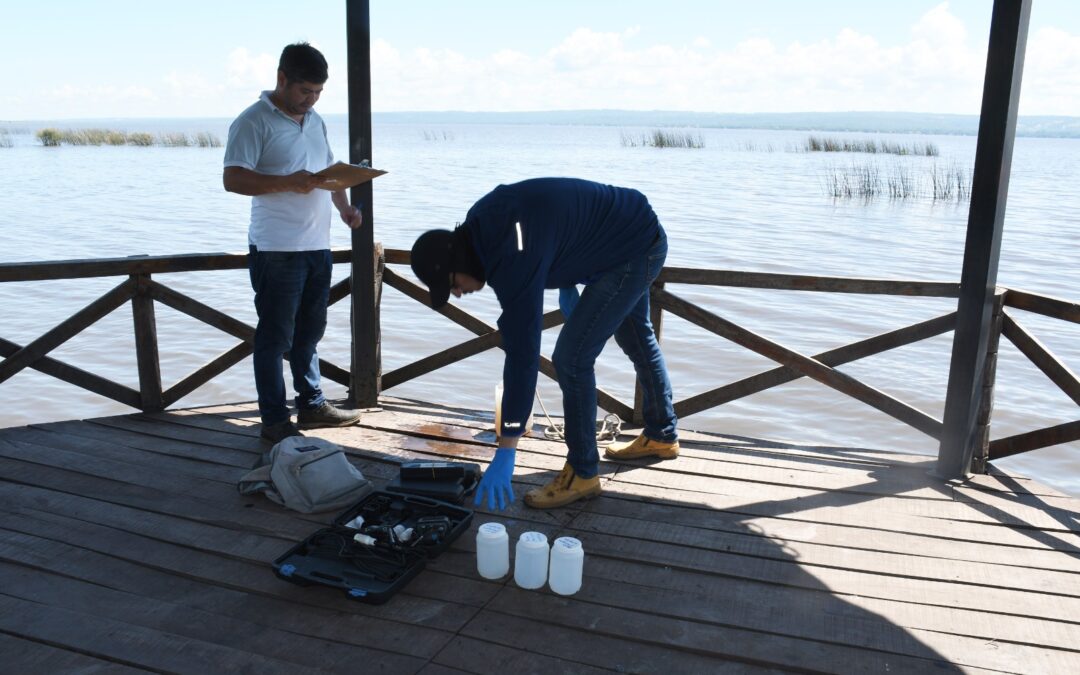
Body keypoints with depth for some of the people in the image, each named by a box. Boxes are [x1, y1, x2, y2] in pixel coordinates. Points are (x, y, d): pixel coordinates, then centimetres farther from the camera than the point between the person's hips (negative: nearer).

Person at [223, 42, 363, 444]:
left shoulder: (315, 121, 15)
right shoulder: (254, 121, -10)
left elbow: (330, 170, 22)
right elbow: (233, 179, -17)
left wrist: (344, 207, 5)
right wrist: (288, 183, -28)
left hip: (318, 246, 8)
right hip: (276, 250, -8)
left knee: (310, 331, 17)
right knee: (275, 337, 1)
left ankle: (312, 404, 30)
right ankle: (274, 421, 11)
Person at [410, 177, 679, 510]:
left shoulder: (513, 261, -35)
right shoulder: (480, 221, -7)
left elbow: (522, 355, -35)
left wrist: (505, 453, -32)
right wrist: (565, 282, 4)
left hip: (636, 251, -11)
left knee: (572, 357, -13)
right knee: (636, 338, 26)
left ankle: (582, 473, 3)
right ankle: (661, 436, 48)